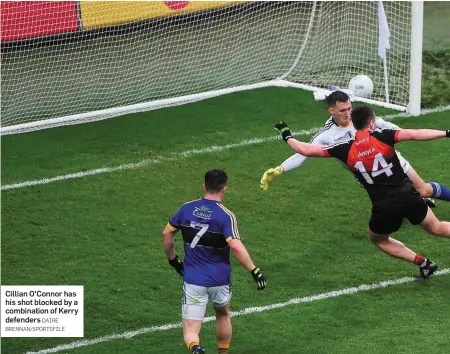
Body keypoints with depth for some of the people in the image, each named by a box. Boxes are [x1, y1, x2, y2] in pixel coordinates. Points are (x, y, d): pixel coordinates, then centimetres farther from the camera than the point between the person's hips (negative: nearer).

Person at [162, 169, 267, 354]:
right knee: (223, 316, 30)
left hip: (193, 281, 1)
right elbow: (236, 247, -26)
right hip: (219, 281, -1)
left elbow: (166, 234, 8)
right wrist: (254, 270, -20)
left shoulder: (187, 209, -1)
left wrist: (172, 259, 22)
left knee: (190, 330, -1)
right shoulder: (226, 216, -14)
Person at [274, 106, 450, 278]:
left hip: (384, 207, 0)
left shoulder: (346, 150, -3)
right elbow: (414, 134, -19)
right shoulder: (382, 136, -6)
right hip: (408, 195, 0)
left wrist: (287, 136, 20)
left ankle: (424, 264, 22)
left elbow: (306, 150, 3)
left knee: (379, 239, 28)